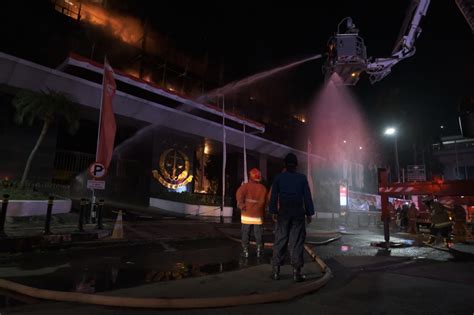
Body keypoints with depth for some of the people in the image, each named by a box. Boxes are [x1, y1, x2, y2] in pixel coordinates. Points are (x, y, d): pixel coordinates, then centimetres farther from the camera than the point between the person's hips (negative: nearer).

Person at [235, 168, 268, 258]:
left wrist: (241, 205, -11)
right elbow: (264, 202, 6)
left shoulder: (245, 186, -1)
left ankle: (245, 251, 11)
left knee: (246, 234, 8)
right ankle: (259, 251, 14)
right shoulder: (263, 188, 5)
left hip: (247, 215, -1)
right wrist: (263, 213, 12)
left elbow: (239, 194, -18)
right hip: (258, 215, 2)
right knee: (259, 234, 10)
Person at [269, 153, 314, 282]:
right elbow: (307, 197, 1)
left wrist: (273, 212, 5)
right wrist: (309, 213, 5)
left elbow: (274, 196, 1)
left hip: (283, 212, 1)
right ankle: (296, 271, 3)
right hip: (298, 213, -1)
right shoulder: (302, 178, 2)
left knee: (280, 240, 5)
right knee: (297, 242, 2)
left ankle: (276, 270, 8)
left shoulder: (279, 177, 3)